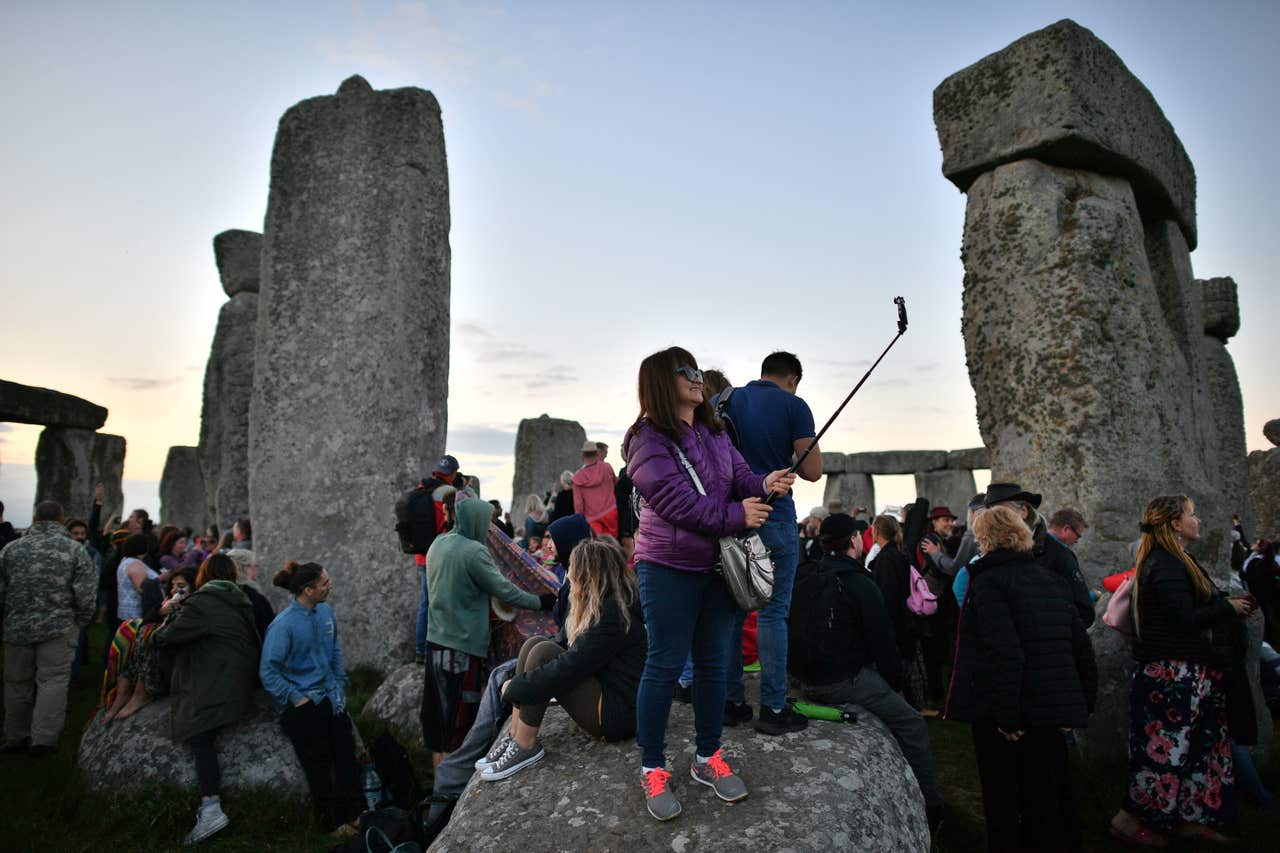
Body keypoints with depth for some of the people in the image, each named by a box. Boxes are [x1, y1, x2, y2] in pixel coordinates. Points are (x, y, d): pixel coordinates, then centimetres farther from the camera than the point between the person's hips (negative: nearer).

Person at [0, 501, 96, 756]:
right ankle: (43, 739, 0)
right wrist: (79, 623, 5)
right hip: (59, 629, -3)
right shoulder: (75, 549, -6)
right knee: (52, 681, 2)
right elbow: (87, 595, -11)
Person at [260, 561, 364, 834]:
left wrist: (340, 683, 10)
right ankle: (333, 822, 21)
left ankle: (355, 812, 22)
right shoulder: (283, 624, -19)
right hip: (303, 705, -6)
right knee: (319, 765, 6)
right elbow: (268, 671, -16)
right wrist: (296, 699, -17)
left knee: (346, 754, 9)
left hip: (330, 697, 6)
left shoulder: (325, 611, 0)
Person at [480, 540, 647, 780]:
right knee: (534, 643, -3)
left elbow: (570, 668, -25)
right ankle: (515, 734, -4)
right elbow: (565, 641, 9)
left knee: (544, 652, -20)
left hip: (617, 713, -10)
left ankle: (525, 746, -11)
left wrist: (515, 688, -16)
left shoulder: (614, 614, -23)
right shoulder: (598, 605, 8)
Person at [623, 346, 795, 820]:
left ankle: (708, 758, 30)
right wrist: (735, 516, -19)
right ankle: (652, 769, 17)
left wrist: (764, 484, -17)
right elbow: (675, 500, -20)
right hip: (669, 569, -7)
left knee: (713, 662, 14)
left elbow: (740, 476, 6)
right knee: (665, 666, 1)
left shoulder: (715, 433, 11)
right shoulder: (647, 439, -12)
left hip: (718, 565, 7)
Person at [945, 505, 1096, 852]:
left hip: (1003, 718, -7)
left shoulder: (987, 581, -14)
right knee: (1050, 797, 20)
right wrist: (1084, 703, 17)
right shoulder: (1052, 579, 9)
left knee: (1003, 803, 7)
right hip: (1053, 710, 7)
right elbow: (1082, 648, 11)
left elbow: (1006, 653, -25)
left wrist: (1006, 715, -20)